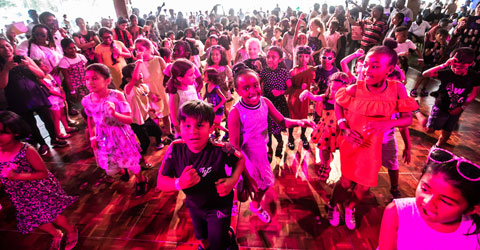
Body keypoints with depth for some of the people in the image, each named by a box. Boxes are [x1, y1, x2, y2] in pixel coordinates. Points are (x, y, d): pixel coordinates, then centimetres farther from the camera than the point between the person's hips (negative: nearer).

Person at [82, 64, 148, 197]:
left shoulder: (117, 96, -22)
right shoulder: (86, 100, -9)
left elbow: (129, 120, -23)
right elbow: (90, 119, 11)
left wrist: (115, 114, -40)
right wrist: (92, 137, 10)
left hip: (120, 134, -4)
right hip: (103, 137, 4)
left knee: (129, 158, 7)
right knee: (110, 160, 18)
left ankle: (141, 180, 35)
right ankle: (124, 172, 54)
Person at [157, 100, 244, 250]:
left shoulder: (220, 150, -31)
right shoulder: (175, 150, -24)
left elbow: (240, 159, -11)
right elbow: (160, 182, -17)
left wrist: (233, 179, -27)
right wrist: (179, 183, -38)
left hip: (219, 205, -3)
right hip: (194, 205, 4)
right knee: (202, 238, 31)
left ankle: (229, 236, 49)